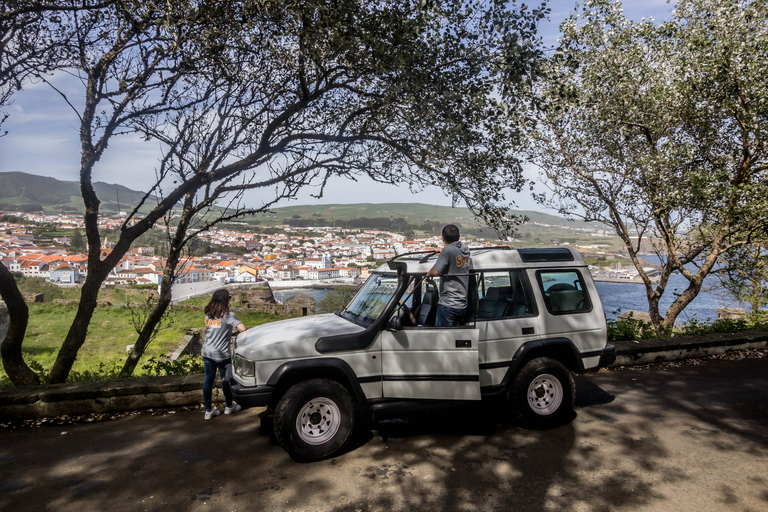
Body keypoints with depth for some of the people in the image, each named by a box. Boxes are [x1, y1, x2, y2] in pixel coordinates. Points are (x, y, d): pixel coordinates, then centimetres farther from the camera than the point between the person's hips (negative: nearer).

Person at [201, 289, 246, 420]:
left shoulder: (208, 315, 7)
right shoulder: (228, 315, -13)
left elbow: (207, 332, 15)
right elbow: (242, 329, -23)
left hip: (207, 353, 6)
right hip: (222, 354, -5)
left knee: (208, 380, 12)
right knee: (226, 380, 12)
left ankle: (208, 410, 19)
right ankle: (229, 406, 29)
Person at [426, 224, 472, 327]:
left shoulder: (448, 250, -15)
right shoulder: (466, 250, 8)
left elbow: (435, 272, -24)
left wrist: (429, 274, -1)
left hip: (448, 304, -8)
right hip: (463, 305, 8)